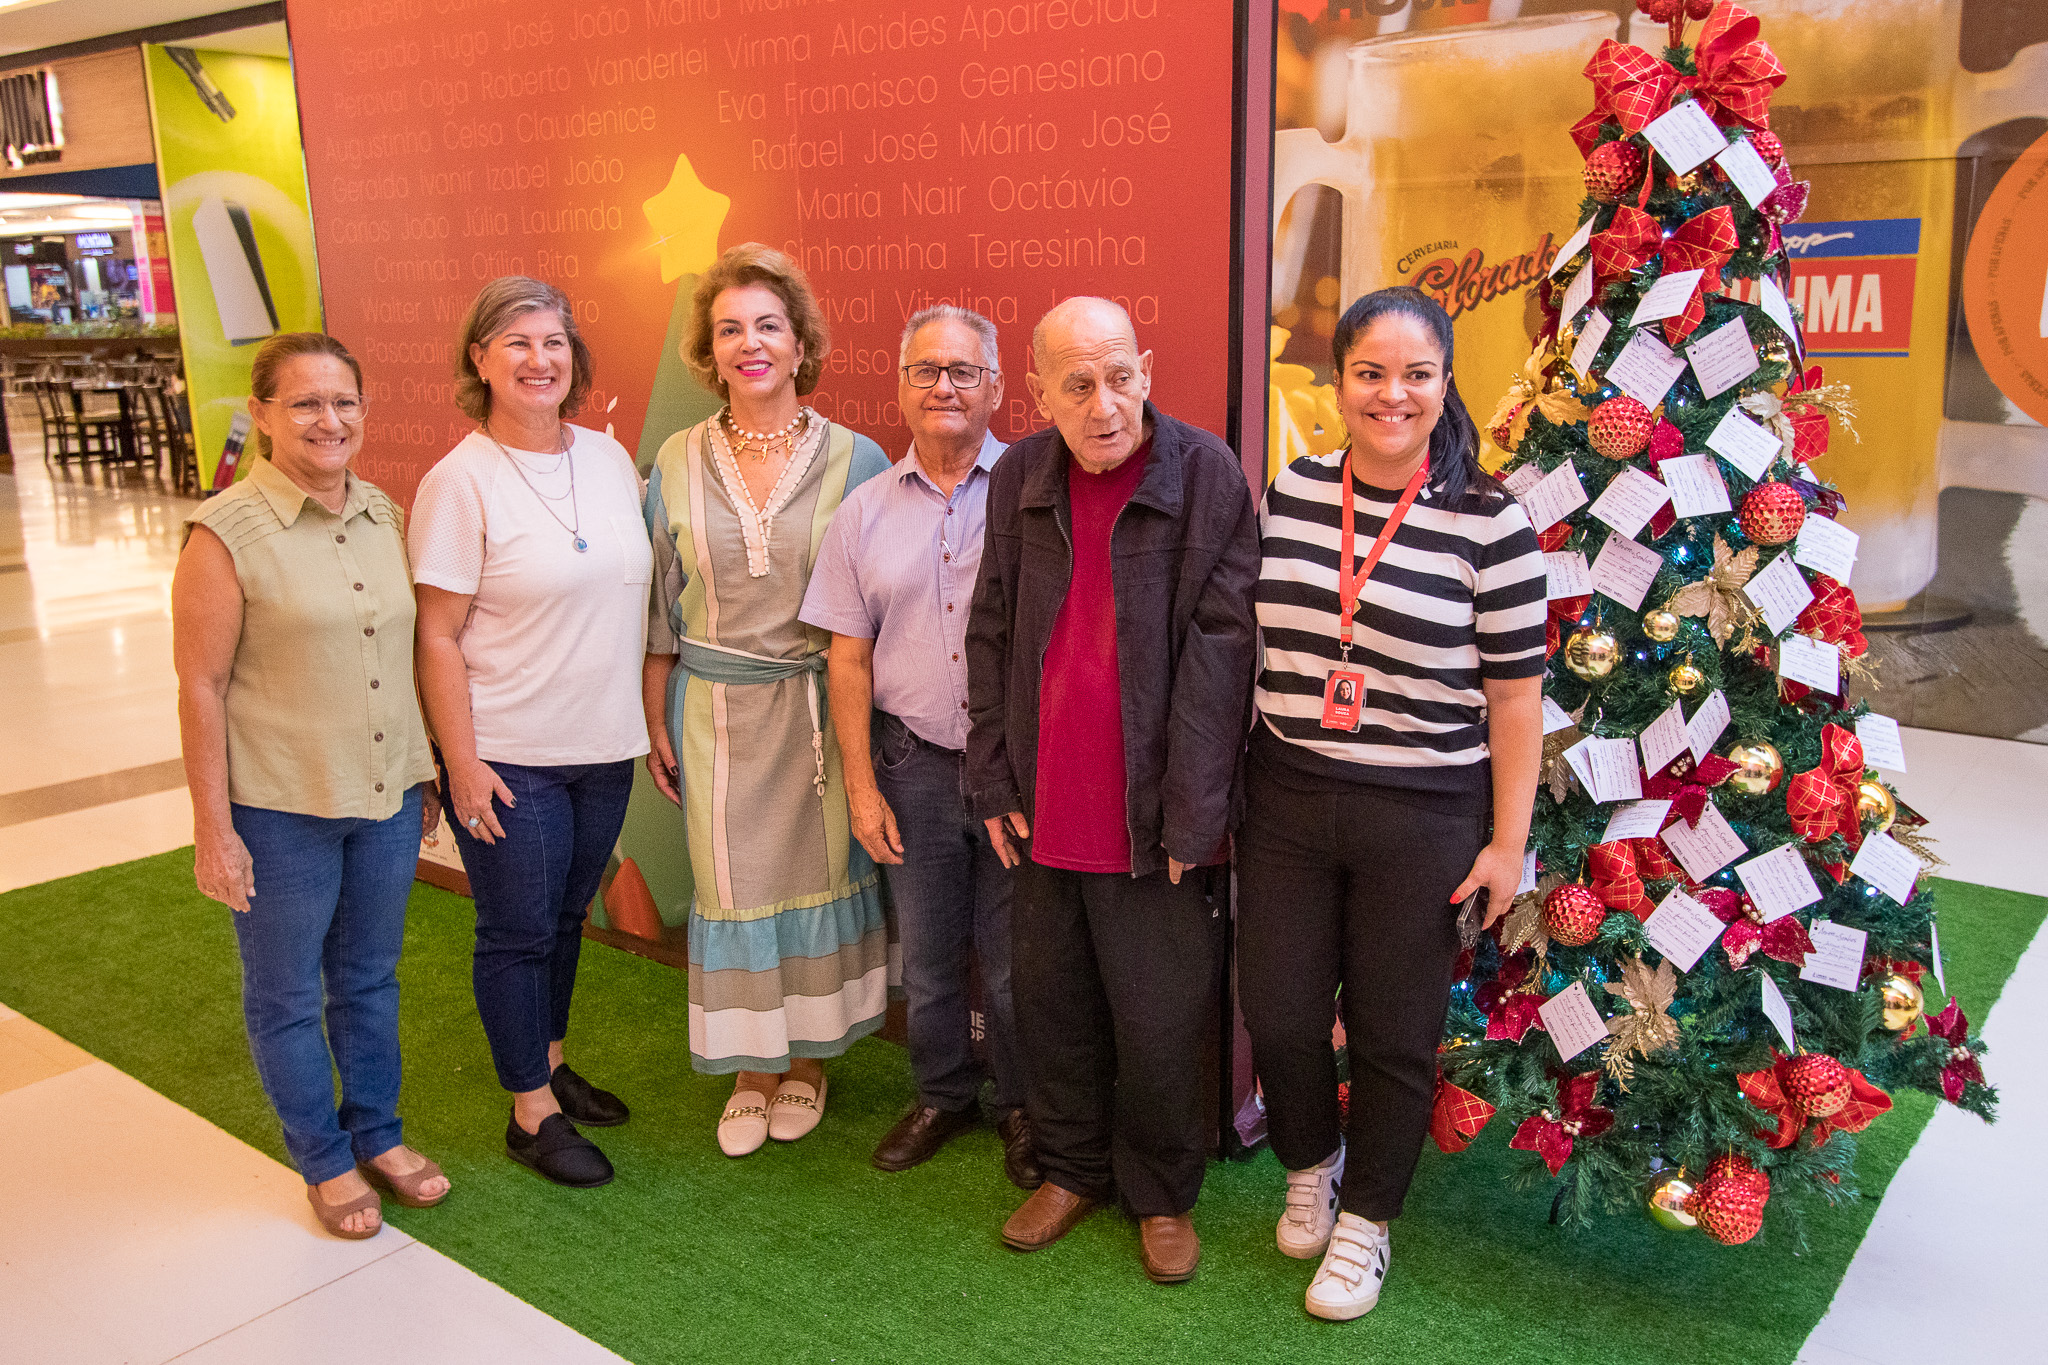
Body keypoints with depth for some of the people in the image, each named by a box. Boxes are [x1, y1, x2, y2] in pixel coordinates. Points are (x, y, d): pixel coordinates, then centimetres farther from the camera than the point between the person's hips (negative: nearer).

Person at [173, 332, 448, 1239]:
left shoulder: (385, 515, 2)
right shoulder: (227, 532, -14)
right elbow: (200, 688, -13)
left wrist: (424, 773, 13)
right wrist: (213, 829, -13)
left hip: (385, 794, 5)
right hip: (278, 810, -5)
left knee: (369, 978, 20)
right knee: (285, 996, 12)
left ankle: (377, 1135, 38)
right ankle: (324, 1160, 31)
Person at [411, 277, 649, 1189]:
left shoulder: (609, 457, 3)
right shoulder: (460, 481, -13)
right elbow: (437, 637, -13)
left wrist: (650, 716, 11)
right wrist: (462, 763, -15)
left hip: (604, 744, 6)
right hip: (509, 755, -5)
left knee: (567, 916, 20)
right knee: (519, 931, 7)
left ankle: (549, 1064, 39)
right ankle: (532, 1115, 23)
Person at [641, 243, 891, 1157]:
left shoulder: (854, 459, -4)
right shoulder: (678, 464, 2)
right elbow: (659, 605, 7)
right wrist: (655, 718, 6)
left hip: (820, 705, -1)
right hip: (716, 707, 2)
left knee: (819, 871, 9)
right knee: (733, 881, 8)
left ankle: (808, 1062, 30)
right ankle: (750, 1071, 27)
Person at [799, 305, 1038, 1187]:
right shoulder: (865, 513, 6)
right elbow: (849, 658, 7)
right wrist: (861, 785, 3)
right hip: (914, 765, 3)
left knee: (1014, 960, 7)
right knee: (926, 958, 15)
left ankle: (1023, 1106, 30)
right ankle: (942, 1096, 37)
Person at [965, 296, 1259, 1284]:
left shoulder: (1206, 473, -9)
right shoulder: (1019, 479, 4)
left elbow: (1218, 648, -12)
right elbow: (990, 635, 9)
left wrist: (1193, 815, -15)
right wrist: (993, 781, 4)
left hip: (1149, 817, -4)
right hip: (1045, 813, 4)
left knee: (1158, 1024, 8)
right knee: (1052, 1005, 17)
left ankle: (1162, 1196, 31)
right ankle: (1072, 1168, 38)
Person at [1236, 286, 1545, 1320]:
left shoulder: (1487, 520, -9)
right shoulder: (1289, 491, 2)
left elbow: (1515, 694, -5)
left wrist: (1507, 842, -5)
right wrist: (1229, 788, 13)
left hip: (1423, 819, -3)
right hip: (1287, 799, 3)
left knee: (1395, 1032, 10)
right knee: (1277, 1011, 11)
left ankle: (1364, 1219, 34)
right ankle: (1310, 1167, 42)